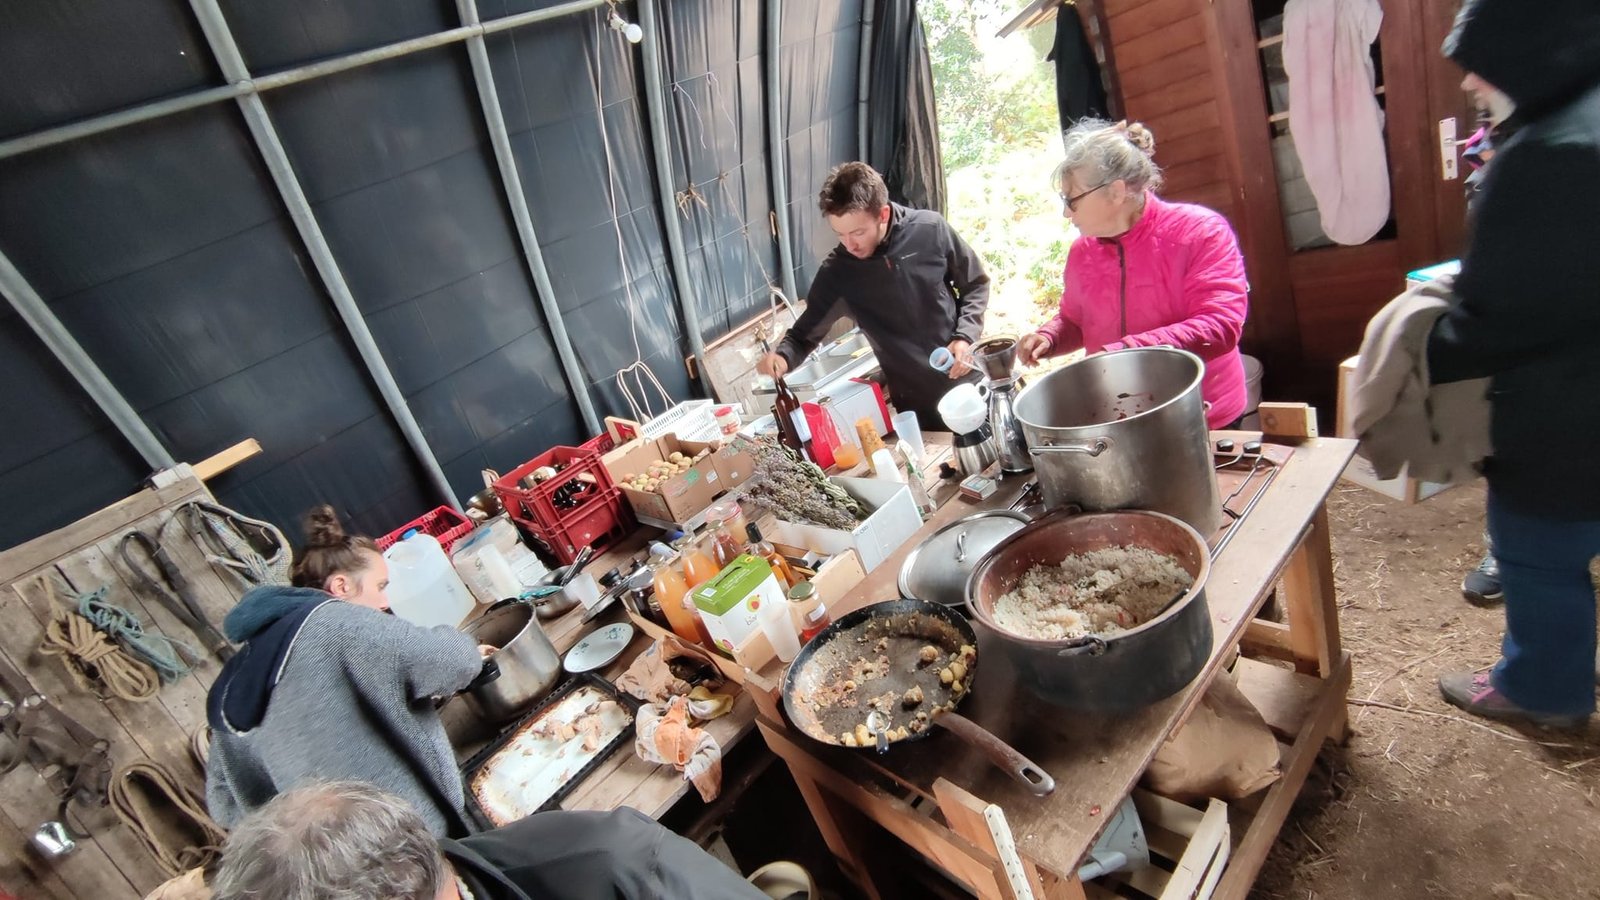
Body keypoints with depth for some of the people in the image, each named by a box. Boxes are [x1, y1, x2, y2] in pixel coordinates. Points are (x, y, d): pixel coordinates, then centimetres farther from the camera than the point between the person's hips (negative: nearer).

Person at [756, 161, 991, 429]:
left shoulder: (931, 230, -13)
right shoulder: (837, 272, -12)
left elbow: (976, 285, 1)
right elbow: (806, 332, -3)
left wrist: (965, 336, -13)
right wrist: (783, 357, -25)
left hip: (967, 381, 1)